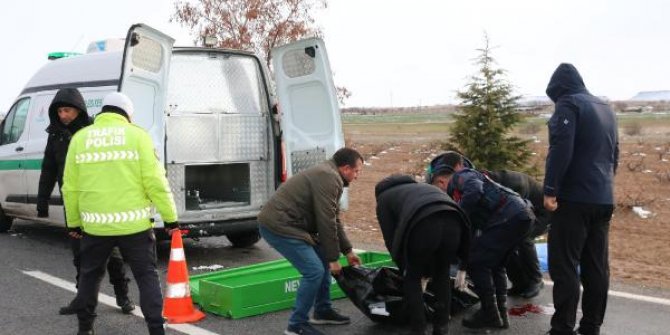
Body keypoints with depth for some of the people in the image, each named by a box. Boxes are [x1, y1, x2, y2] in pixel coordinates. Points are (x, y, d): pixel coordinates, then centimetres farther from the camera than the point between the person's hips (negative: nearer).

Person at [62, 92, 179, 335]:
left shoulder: (80, 138, 6)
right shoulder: (137, 135, -2)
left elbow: (70, 187, 7)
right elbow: (155, 182, -8)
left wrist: (73, 221, 18)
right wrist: (170, 216, -1)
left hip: (95, 224, 3)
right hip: (134, 224, -2)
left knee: (90, 275, 22)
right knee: (147, 276, 8)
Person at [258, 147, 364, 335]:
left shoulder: (329, 176, 18)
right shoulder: (329, 178, -16)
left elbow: (334, 220, 22)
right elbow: (326, 223, -18)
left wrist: (348, 251, 20)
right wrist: (333, 258, -11)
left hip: (284, 222, 11)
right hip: (279, 226, -11)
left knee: (323, 261, 16)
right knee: (314, 271, -13)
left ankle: (322, 311, 26)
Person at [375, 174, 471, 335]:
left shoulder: (384, 198, 30)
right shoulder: (420, 186, 44)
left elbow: (391, 240, 22)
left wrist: (405, 269, 36)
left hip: (424, 224, -5)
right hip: (453, 220, 5)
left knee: (411, 278, 18)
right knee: (442, 276, 26)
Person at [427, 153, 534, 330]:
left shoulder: (461, 176, 2)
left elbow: (475, 190, -22)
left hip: (510, 217, -10)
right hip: (522, 215, 10)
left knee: (476, 262, -3)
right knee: (494, 264, 22)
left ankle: (490, 314, 4)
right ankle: (501, 313, 23)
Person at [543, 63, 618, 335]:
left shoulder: (568, 104, -5)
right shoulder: (606, 108, 20)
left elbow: (560, 149, -19)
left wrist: (550, 189, -19)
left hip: (574, 198, -8)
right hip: (603, 199, 8)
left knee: (564, 266, -5)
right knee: (596, 267, 10)